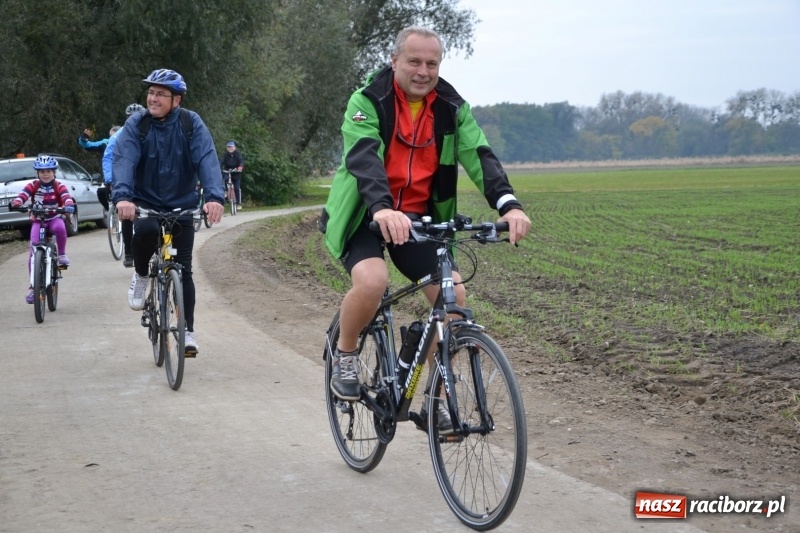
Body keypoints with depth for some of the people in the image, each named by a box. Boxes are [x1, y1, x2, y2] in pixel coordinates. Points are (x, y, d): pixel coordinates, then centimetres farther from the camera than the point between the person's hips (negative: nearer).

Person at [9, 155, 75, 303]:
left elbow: (66, 197, -25)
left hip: (54, 218, -1)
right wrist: (16, 204, -42)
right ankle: (32, 286, -1)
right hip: (38, 220, 1)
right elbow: (22, 195, -20)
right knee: (34, 250, -12)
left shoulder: (59, 186, -8)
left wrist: (69, 205, -47)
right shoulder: (33, 185, -6)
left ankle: (62, 254, -12)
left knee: (60, 227, -38)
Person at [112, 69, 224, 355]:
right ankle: (140, 275, -3)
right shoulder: (135, 124, -11)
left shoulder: (191, 123, -10)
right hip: (145, 202, -1)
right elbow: (124, 160, -25)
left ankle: (188, 331, 11)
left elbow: (207, 159, -23)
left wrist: (214, 196, -40)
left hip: (182, 205, 1)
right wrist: (122, 196, -44)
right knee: (146, 230, -34)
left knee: (183, 269, -2)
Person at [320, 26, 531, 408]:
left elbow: (480, 155, -16)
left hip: (418, 217, 4)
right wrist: (383, 209, -51)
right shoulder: (368, 101, -14)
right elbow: (363, 157, -31)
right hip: (365, 213, -4)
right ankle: (345, 355, 0)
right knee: (372, 281, -31)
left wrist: (508, 204, -35)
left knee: (454, 296, -11)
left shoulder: (451, 108, -3)